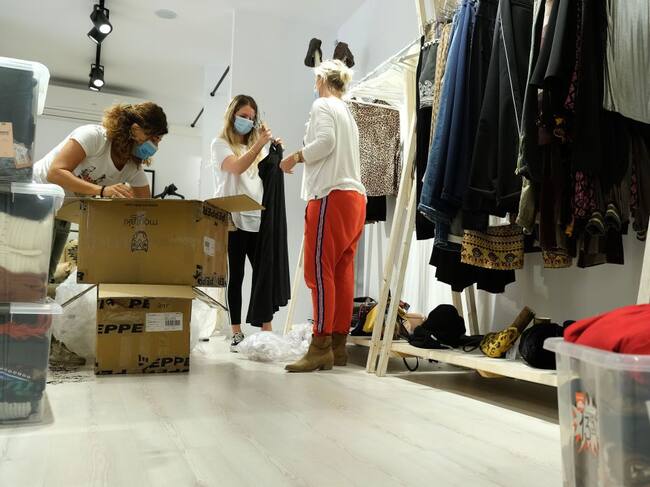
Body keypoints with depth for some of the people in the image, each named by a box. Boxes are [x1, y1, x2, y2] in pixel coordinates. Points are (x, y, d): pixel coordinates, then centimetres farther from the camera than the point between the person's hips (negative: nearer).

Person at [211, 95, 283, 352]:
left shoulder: (255, 146, 20)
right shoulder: (220, 144, 4)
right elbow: (237, 167, -16)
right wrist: (260, 144, -23)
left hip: (258, 219, 5)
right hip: (233, 220, -4)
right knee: (236, 276, 0)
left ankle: (267, 332, 4)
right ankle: (237, 334, 7)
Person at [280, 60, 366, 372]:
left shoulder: (322, 105, 2)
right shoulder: (347, 113, 28)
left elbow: (325, 141, -16)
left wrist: (296, 157, -3)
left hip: (332, 195, -9)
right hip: (355, 197, 9)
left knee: (319, 271, -11)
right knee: (342, 273, 5)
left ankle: (321, 347, -14)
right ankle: (339, 346, 7)